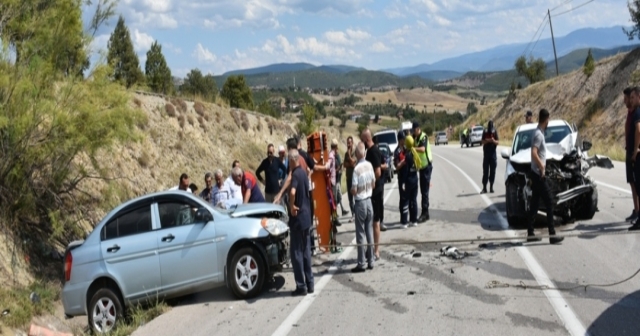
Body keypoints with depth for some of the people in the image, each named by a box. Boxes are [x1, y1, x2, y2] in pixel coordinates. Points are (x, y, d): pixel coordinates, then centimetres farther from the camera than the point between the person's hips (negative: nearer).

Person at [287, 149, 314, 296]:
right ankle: (309, 284, 18)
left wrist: (291, 206, -22)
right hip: (306, 216, 9)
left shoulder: (296, 174, -18)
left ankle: (301, 286, 1)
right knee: (306, 251, 13)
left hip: (297, 218, -9)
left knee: (296, 253, -2)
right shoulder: (303, 173, 10)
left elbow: (292, 192, -37)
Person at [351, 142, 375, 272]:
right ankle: (370, 261, 17)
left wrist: (350, 190, 4)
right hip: (369, 201, 6)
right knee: (369, 232, 11)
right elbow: (373, 185, 7)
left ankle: (361, 263, 3)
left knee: (360, 234, 0)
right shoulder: (369, 165, -1)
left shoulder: (357, 169, -19)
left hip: (360, 203, -6)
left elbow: (354, 190, -16)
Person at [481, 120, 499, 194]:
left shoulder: (495, 132, 1)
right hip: (486, 153, -1)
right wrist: (486, 141, -22)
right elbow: (483, 142, -1)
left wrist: (493, 141, -22)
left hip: (493, 153, 1)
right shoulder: (485, 132, 1)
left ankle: (491, 187, 8)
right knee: (485, 171, -3)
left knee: (492, 171, 1)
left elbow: (497, 142, -1)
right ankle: (484, 188, -3)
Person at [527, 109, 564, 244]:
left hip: (536, 173, 10)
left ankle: (530, 234, 15)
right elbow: (534, 153, -26)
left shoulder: (539, 133, 13)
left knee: (535, 204, 11)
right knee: (549, 203, -7)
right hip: (539, 174, -10)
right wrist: (542, 168, -19)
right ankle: (552, 235, -7)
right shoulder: (539, 134, -16)